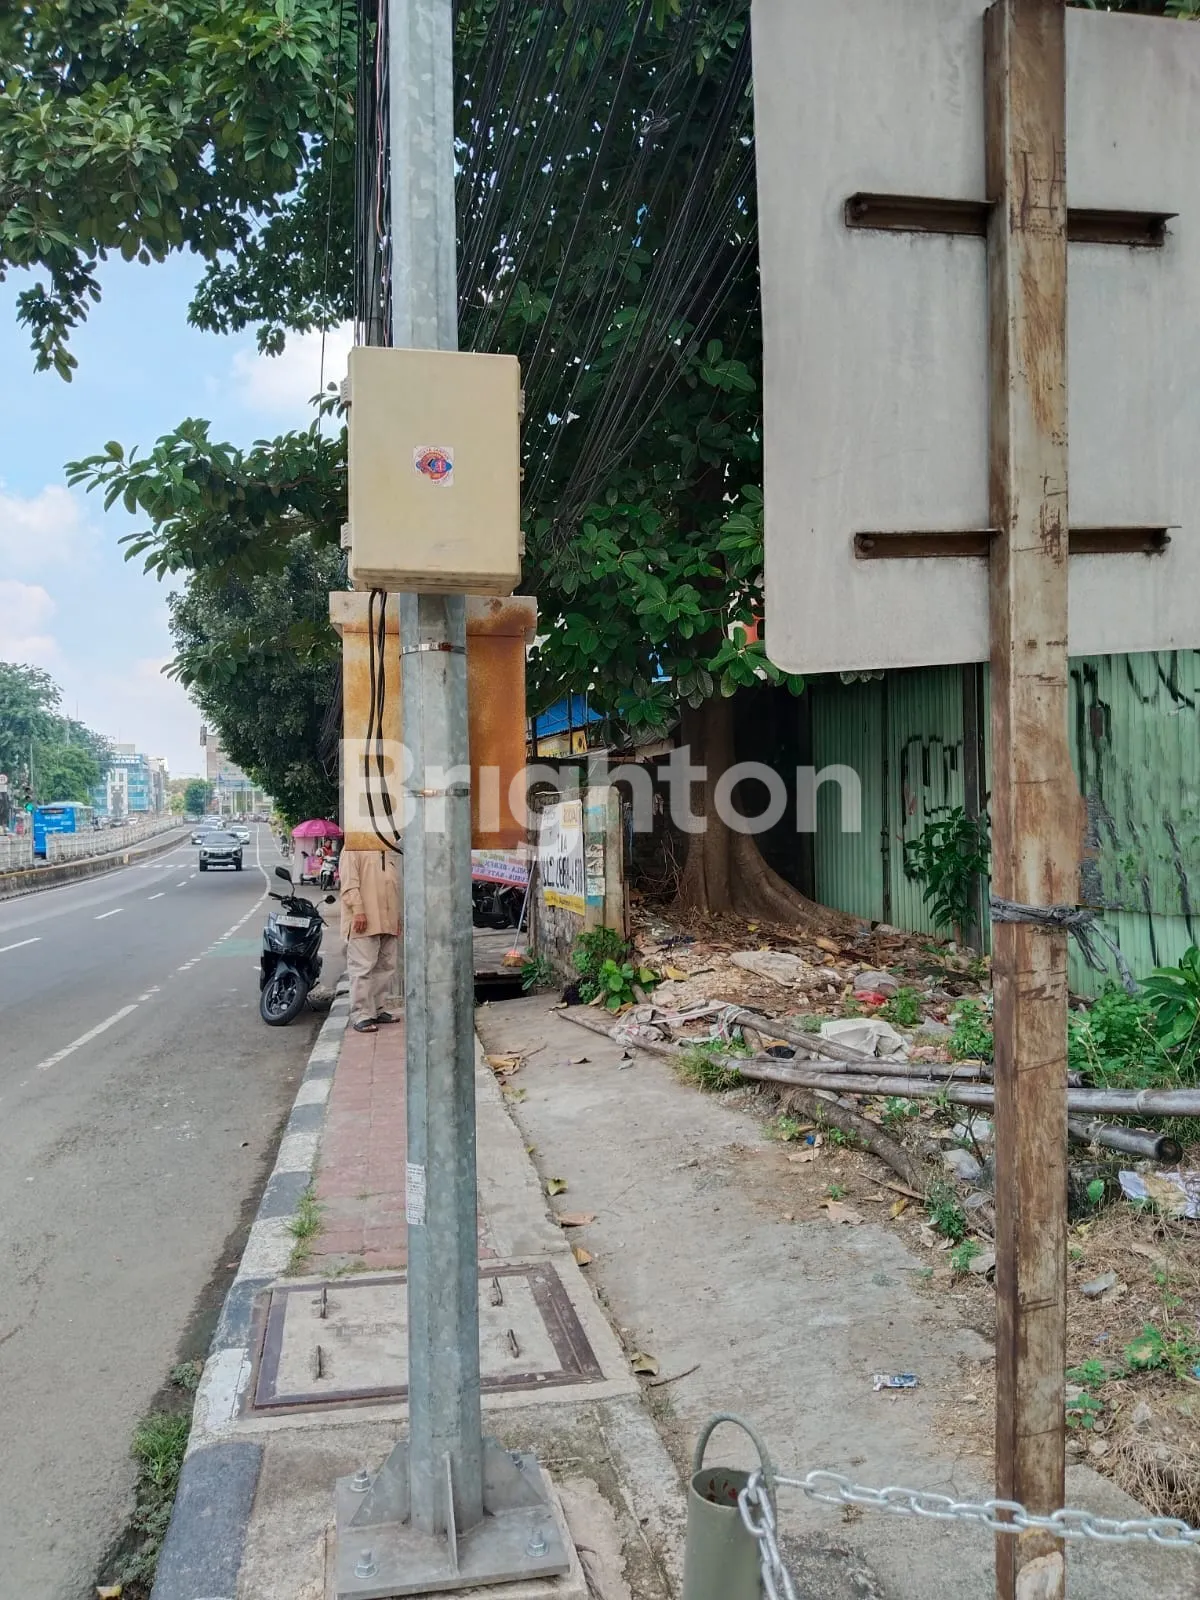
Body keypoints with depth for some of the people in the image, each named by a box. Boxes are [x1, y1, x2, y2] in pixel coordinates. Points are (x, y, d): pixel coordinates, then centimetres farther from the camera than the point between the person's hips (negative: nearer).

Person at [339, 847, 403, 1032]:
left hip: (389, 922, 8)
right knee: (363, 968, -8)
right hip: (363, 921, -8)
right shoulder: (353, 848, -4)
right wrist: (358, 910, -21)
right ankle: (360, 1015, -4)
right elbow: (349, 883, -12)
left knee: (386, 967, 10)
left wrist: (398, 917, 18)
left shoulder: (391, 851, 20)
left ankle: (376, 1010, 20)